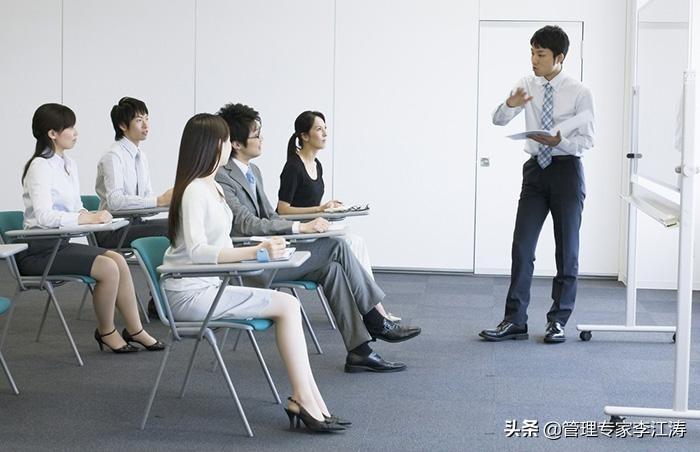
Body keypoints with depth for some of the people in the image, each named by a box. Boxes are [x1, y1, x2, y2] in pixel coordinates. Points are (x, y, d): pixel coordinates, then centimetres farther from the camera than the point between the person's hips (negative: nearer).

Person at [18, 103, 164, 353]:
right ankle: (106, 332, 0)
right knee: (108, 268, -20)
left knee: (117, 260, -8)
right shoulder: (40, 167, -14)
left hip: (60, 243, 8)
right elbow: (44, 216, -26)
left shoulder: (69, 165, 13)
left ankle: (134, 330, -2)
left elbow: (75, 210, 16)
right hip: (39, 250, -8)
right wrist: (89, 218, -28)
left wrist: (92, 215, -7)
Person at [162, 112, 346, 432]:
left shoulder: (213, 187, 14)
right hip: (190, 294, -8)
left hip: (207, 287, 8)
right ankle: (306, 400, -12)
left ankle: (307, 401, -13)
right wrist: (255, 252, -33)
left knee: (289, 305, -7)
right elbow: (196, 251, -27)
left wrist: (258, 251, 0)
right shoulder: (194, 191, -15)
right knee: (287, 305, -14)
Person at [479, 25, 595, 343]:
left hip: (566, 170, -3)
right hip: (535, 170, 3)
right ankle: (514, 321, 5)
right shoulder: (528, 86, 3)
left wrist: (559, 141, -27)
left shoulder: (579, 92, -8)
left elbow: (587, 141, -9)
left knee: (566, 248, 6)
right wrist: (510, 104, -23)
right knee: (522, 246, 0)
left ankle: (558, 321, 16)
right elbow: (498, 120, -1)